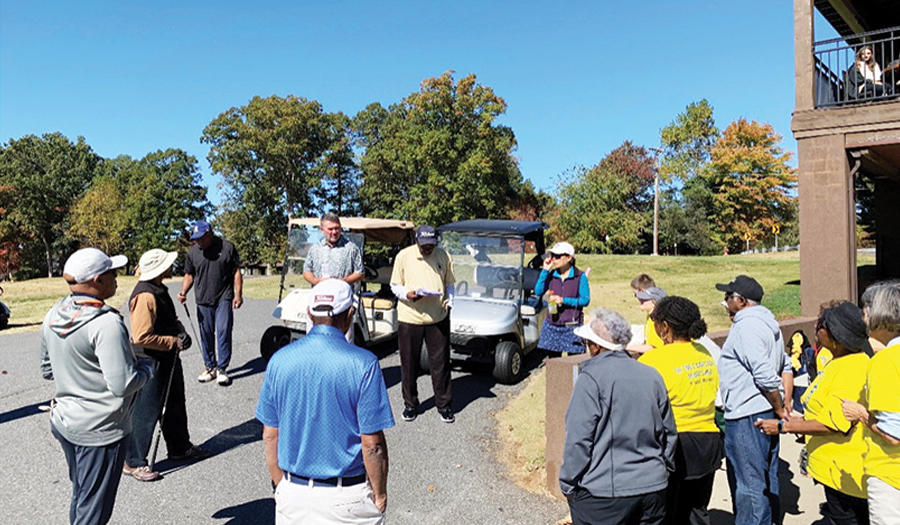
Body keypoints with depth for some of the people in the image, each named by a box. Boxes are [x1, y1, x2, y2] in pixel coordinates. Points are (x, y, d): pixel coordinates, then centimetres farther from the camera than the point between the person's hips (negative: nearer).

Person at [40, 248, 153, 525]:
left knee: (80, 496, 26)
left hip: (64, 422, 8)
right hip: (100, 429, -8)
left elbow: (48, 369, 14)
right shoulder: (106, 323, -25)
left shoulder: (53, 316, 1)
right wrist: (147, 368, -9)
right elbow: (122, 385, -26)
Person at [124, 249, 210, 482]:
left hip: (168, 359, 10)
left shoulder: (159, 290, 7)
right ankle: (133, 462, 17)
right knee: (146, 413, 2)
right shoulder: (145, 296, -25)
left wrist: (180, 332, 2)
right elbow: (141, 337, -29)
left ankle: (180, 447, 39)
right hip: (151, 362, -10)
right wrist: (174, 342, -20)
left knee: (176, 406, 22)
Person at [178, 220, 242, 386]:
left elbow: (236, 271, 1)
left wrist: (238, 294, -5)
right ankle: (210, 367, 22)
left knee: (223, 332, -7)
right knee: (206, 334, 9)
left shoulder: (227, 247, -3)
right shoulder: (192, 252, 5)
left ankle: (222, 368, 3)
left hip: (224, 299, -3)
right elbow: (189, 275, 13)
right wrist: (184, 292, -4)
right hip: (203, 300, 3)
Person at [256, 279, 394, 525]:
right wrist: (380, 494, -1)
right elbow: (372, 444, -15)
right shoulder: (363, 364, -16)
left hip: (292, 495, 3)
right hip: (348, 498, -3)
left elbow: (270, 436, 2)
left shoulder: (279, 360, -5)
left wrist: (281, 486, 15)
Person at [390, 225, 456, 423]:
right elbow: (395, 285, 3)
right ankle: (410, 404, 24)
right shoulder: (403, 256, -1)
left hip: (438, 318, 1)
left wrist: (449, 301, -2)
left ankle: (444, 405, 19)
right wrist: (408, 294, -16)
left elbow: (449, 283, 15)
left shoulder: (443, 256, 4)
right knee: (409, 364, 7)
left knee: (440, 363, 5)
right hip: (409, 317, -1)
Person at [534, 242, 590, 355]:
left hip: (571, 326, -4)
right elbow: (538, 292, -3)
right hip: (552, 325, 4)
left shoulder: (580, 276, -5)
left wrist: (563, 300, -17)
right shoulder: (551, 275, 6)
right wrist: (545, 270, -6)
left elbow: (585, 300, -8)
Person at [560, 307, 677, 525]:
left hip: (603, 493, -6)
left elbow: (579, 439, -14)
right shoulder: (652, 375, 7)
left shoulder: (591, 378, -13)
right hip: (653, 489, 6)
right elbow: (668, 432, 14)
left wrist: (568, 484, -4)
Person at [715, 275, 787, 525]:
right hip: (766, 414, 10)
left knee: (748, 485, -1)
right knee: (767, 479, 19)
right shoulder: (767, 323, 13)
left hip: (746, 418, -10)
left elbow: (765, 375, -24)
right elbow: (785, 367, 18)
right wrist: (785, 406, 16)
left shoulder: (745, 327, -18)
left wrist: (779, 410, -12)